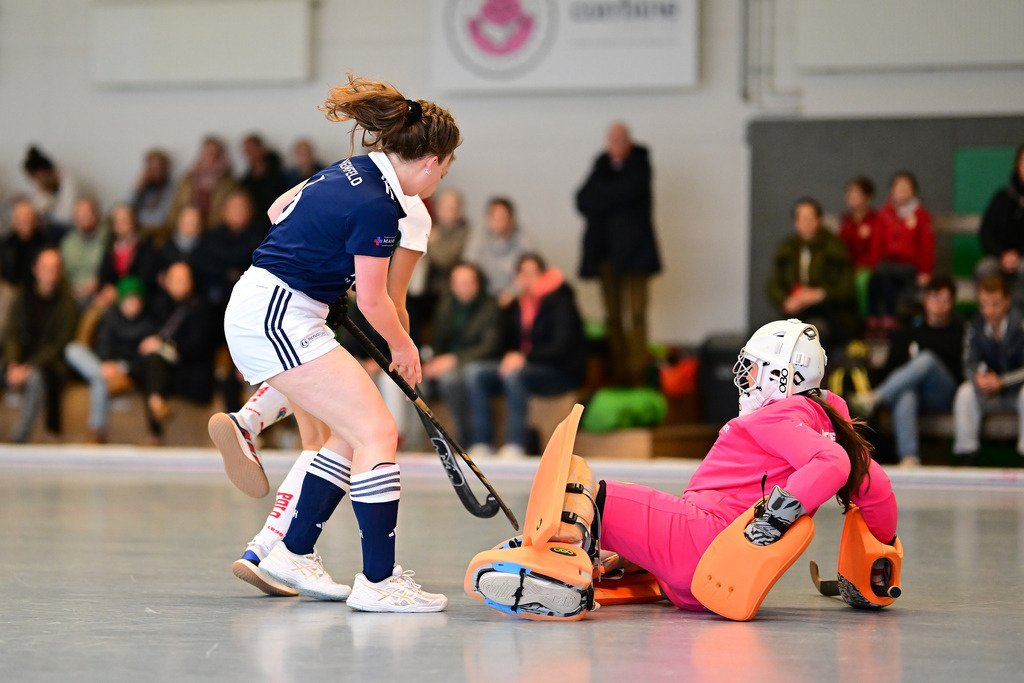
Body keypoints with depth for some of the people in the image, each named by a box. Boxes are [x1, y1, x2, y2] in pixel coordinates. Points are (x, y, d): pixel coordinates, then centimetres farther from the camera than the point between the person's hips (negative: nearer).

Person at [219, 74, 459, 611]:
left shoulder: (351, 171, 10)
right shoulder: (377, 206, -18)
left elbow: (279, 210, 25)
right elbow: (373, 301, -11)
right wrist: (403, 348, 8)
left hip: (254, 311, 10)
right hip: (276, 318, -10)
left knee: (352, 433, 14)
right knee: (376, 432, -12)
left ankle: (294, 553, 18)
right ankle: (377, 582, -13)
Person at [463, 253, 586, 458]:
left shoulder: (560, 301, -10)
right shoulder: (517, 305, 10)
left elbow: (563, 347, -18)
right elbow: (511, 343, 16)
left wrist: (525, 357, -27)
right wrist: (510, 357, -8)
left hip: (560, 373, -7)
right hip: (520, 365, 7)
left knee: (514, 374, -37)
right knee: (474, 371, -16)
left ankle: (515, 446, -38)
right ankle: (481, 445, -21)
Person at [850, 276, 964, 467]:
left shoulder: (959, 332, 19)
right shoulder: (910, 332, 25)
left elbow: (964, 370, 8)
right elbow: (890, 367, 18)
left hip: (944, 397, -1)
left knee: (926, 358, -32)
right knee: (905, 396, -38)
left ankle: (873, 398, -42)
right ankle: (909, 457, -55)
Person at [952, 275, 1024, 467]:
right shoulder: (975, 327, -3)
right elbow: (970, 364, -7)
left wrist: (1001, 381, -32)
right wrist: (978, 377, -30)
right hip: (988, 395, 3)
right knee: (965, 392, -25)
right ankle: (965, 455, -24)